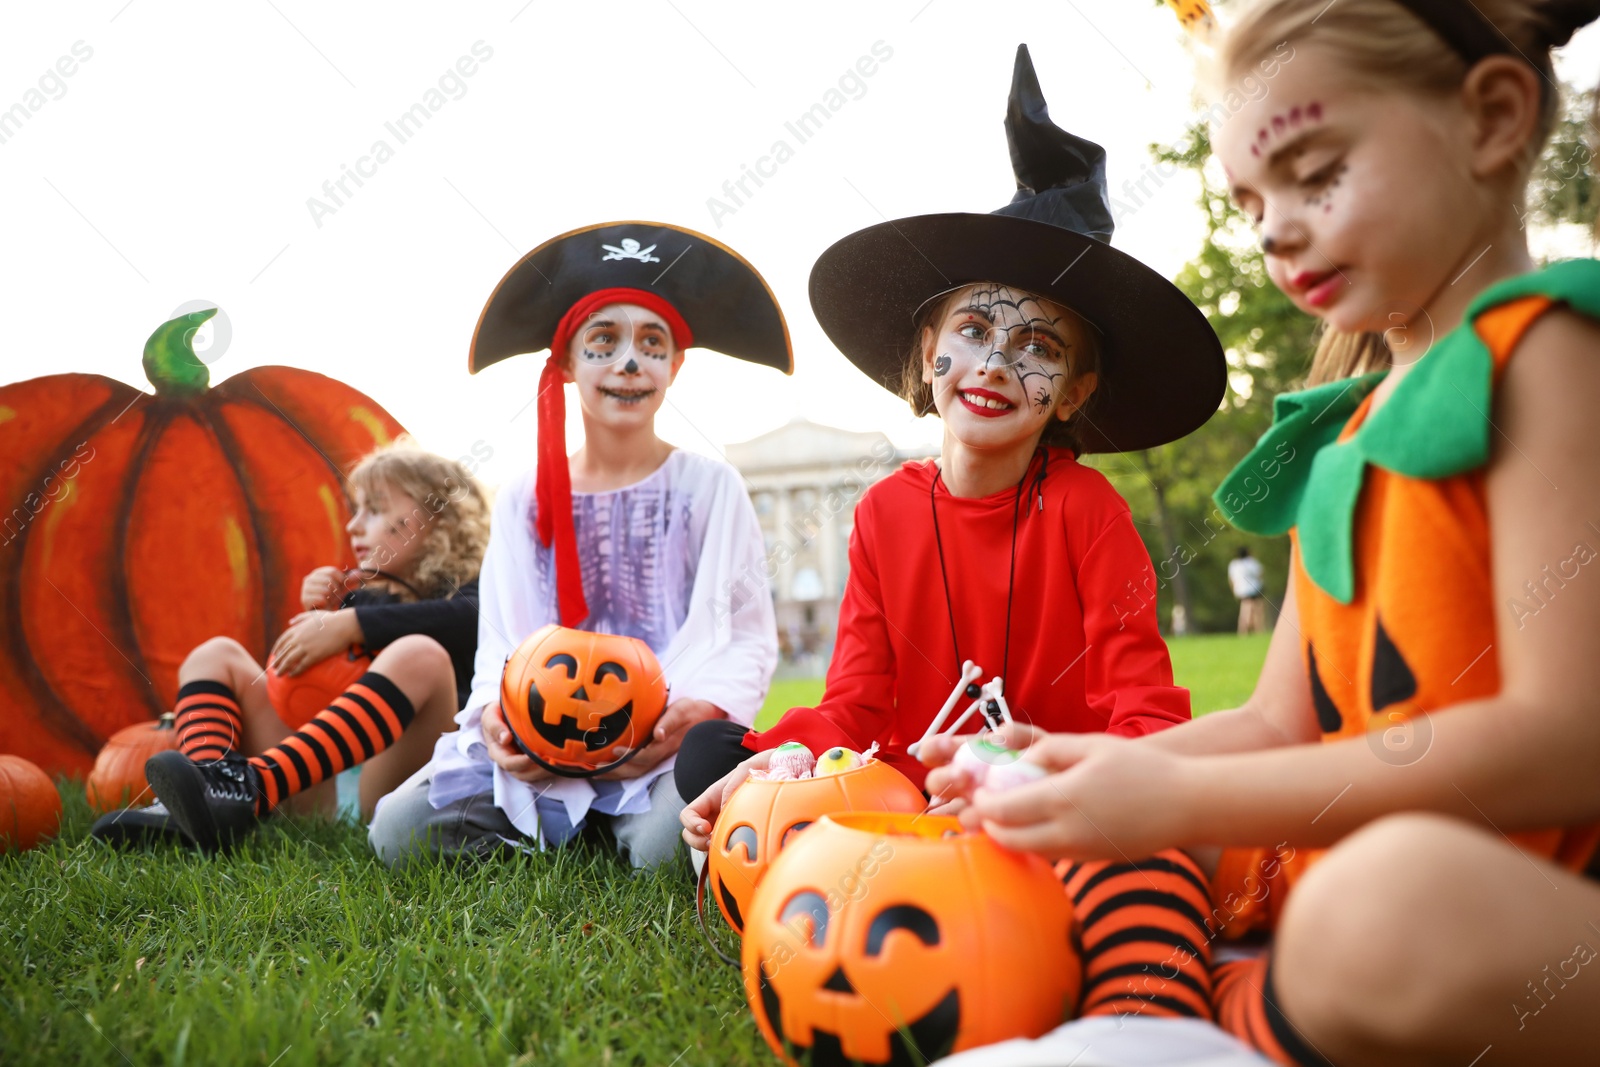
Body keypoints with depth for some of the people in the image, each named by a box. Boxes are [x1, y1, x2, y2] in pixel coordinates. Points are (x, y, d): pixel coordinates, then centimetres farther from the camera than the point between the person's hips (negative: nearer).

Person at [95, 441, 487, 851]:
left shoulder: (460, 591, 8)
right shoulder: (356, 593, 26)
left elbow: (469, 620, -18)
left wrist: (349, 623, -20)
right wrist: (317, 615, 5)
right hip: (315, 780, 6)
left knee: (420, 654, -31)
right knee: (216, 654, 8)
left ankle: (253, 787, -43)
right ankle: (212, 782, -24)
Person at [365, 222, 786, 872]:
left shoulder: (711, 489, 3)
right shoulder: (523, 501, 11)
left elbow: (750, 638, -1)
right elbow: (500, 642, 11)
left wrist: (700, 708, -22)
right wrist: (496, 713, -12)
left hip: (670, 742, -3)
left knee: (669, 846, -35)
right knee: (396, 835, -16)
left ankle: (625, 826, 0)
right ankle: (569, 829, 2)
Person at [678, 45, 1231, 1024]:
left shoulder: (1086, 509, -6)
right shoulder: (886, 512, 4)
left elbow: (1145, 713, -13)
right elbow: (856, 706, 1)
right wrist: (779, 771, -21)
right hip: (916, 800, 5)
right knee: (710, 752, -12)